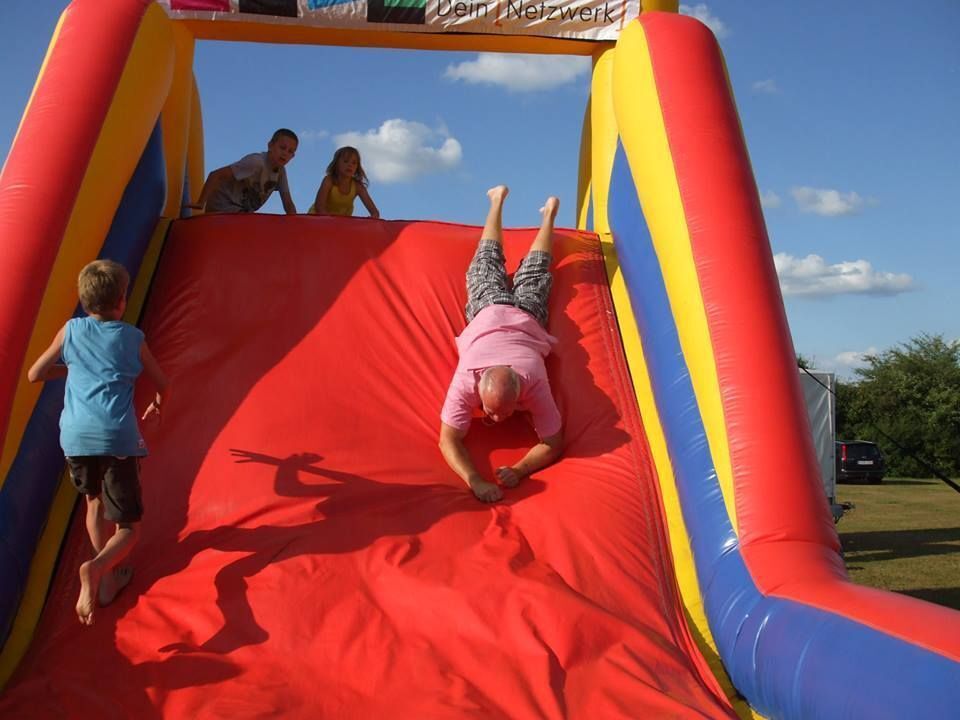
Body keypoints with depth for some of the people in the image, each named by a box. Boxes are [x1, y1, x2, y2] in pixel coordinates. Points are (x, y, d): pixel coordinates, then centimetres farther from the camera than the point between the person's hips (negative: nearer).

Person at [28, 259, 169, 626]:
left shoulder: (71, 330, 12)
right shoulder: (132, 337, 10)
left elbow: (34, 374, 17)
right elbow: (161, 382, 21)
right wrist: (158, 403, 43)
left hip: (75, 435, 3)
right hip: (117, 436, -2)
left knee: (94, 501, 30)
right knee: (128, 527, 5)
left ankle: (109, 576, 29)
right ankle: (97, 568, -26)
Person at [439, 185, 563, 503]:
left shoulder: (535, 385, -45)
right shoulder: (466, 382, -46)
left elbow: (554, 444, -37)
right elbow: (448, 441, -43)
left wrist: (519, 471, -55)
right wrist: (474, 480, -60)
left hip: (524, 318, 0)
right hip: (490, 313, 0)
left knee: (534, 276, 29)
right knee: (487, 267, 29)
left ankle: (549, 213, 50)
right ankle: (498, 201, 48)